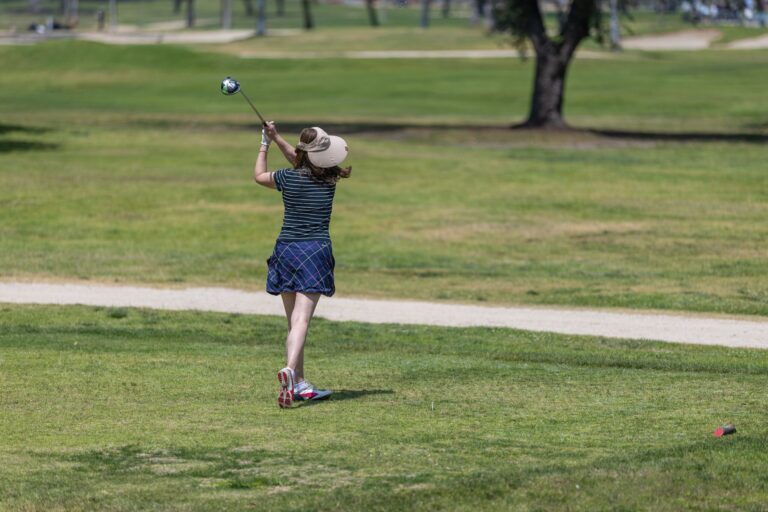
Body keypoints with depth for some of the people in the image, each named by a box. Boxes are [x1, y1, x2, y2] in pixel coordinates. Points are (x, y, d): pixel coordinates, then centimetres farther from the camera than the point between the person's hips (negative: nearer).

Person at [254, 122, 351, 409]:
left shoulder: (289, 178, -5)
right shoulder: (330, 179, 0)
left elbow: (259, 176, 16)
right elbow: (300, 162, 19)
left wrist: (265, 144, 26)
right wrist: (277, 139, 18)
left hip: (286, 250, 1)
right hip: (316, 251, -1)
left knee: (293, 320, 11)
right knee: (302, 319, -12)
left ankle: (299, 383, 14)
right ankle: (290, 369, -34)